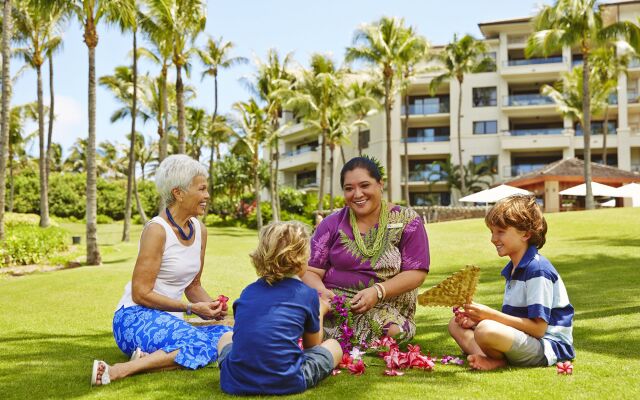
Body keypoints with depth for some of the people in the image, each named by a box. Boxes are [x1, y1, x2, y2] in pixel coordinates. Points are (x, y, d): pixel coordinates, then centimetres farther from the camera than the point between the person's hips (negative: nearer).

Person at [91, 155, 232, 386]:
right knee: (202, 345, -31)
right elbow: (141, 293, -17)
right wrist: (191, 308, -19)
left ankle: (150, 357, -20)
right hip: (135, 317, -8)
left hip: (169, 322, 8)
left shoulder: (199, 230, 8)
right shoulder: (157, 230, -15)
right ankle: (119, 371, -33)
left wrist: (211, 305, -4)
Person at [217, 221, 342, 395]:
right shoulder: (308, 295, 2)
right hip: (285, 384, -2)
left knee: (227, 338, 34)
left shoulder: (248, 291, 12)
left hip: (236, 382, 3)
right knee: (334, 346, 21)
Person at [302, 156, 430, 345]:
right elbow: (310, 271, 5)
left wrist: (377, 291, -19)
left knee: (392, 330, -34)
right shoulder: (331, 224, 7)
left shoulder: (407, 221, 2)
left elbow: (416, 273, -4)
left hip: (385, 305, -1)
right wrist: (321, 291, -19)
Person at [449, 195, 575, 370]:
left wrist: (490, 314, -20)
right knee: (456, 323, 12)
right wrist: (479, 319, 0)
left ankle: (496, 360, -6)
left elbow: (538, 328, -21)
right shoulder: (513, 269, 15)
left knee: (486, 331, -37)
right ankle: (484, 357, -14)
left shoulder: (537, 270, -16)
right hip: (521, 340, 10)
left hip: (549, 346, -10)